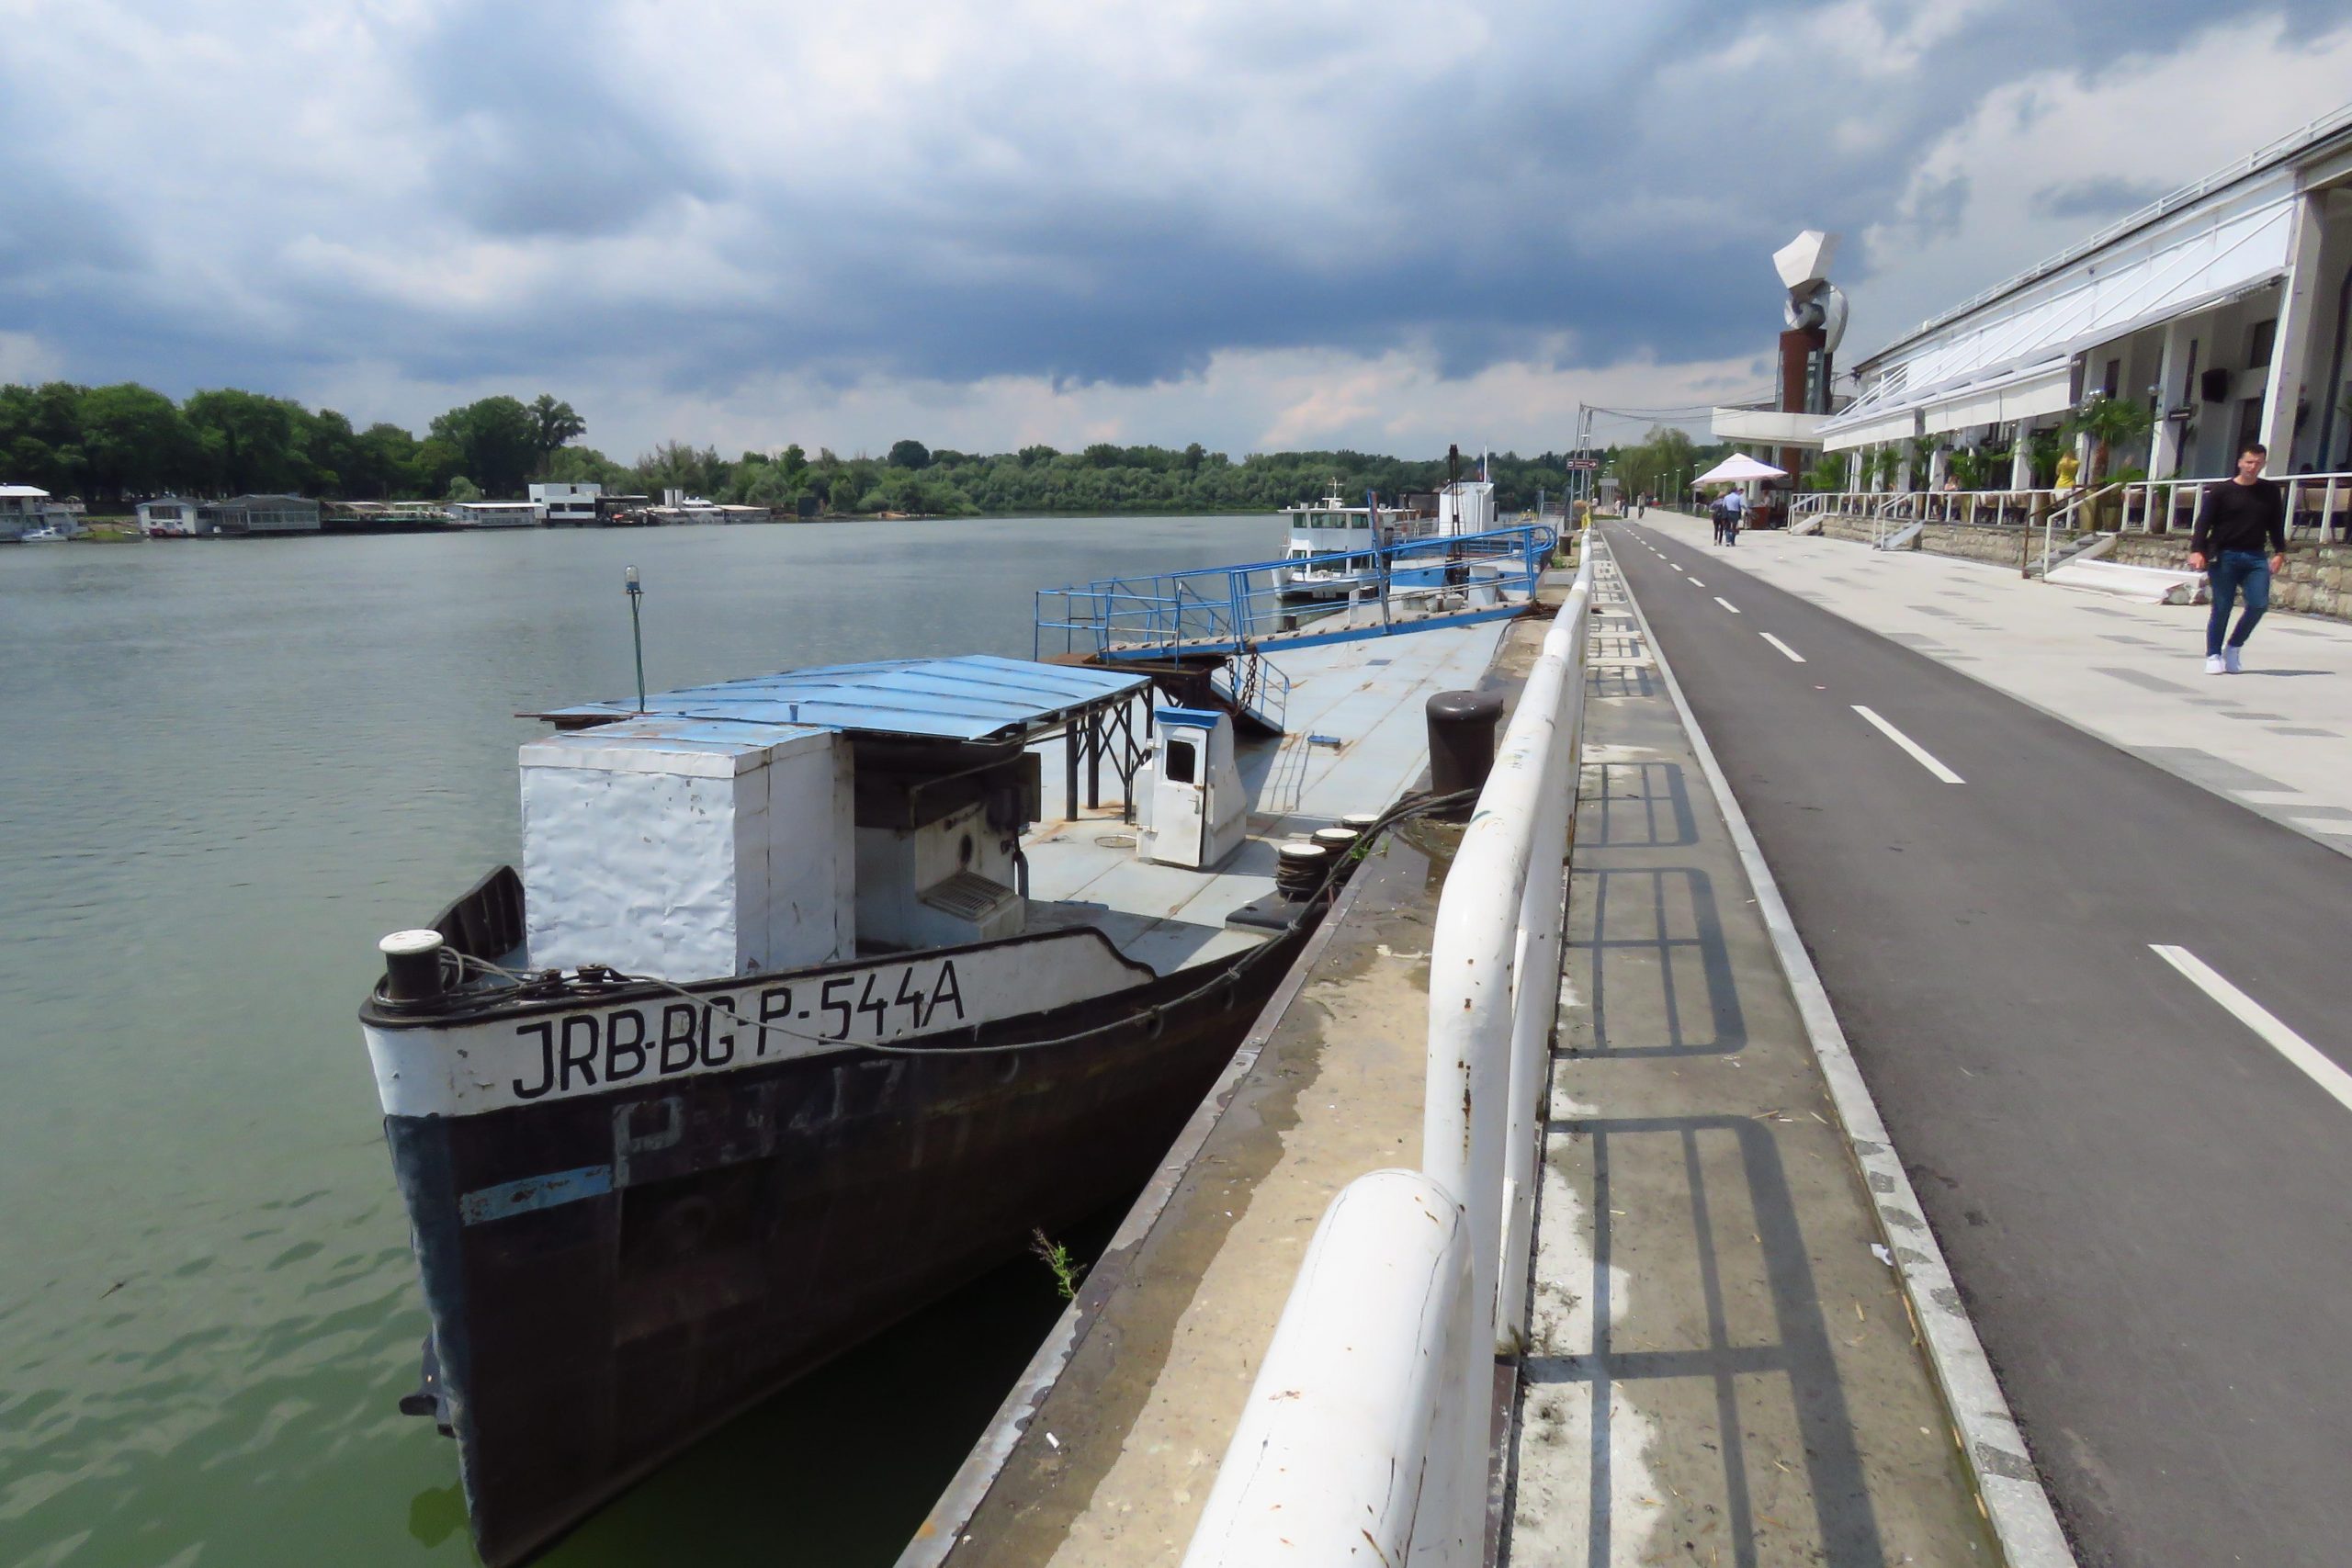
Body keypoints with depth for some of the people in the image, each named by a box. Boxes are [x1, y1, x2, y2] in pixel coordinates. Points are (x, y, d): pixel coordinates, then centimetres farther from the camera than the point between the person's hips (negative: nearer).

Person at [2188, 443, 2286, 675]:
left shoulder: (2271, 492, 11)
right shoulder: (2220, 490, -1)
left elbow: (2276, 524, 16)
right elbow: (2203, 522, -5)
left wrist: (2279, 552, 7)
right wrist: (2197, 551, -17)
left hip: (2255, 558, 3)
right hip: (2224, 556, -3)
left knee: (2259, 604, -10)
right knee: (2222, 608, -3)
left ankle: (2233, 647, 8)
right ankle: (2213, 655, 9)